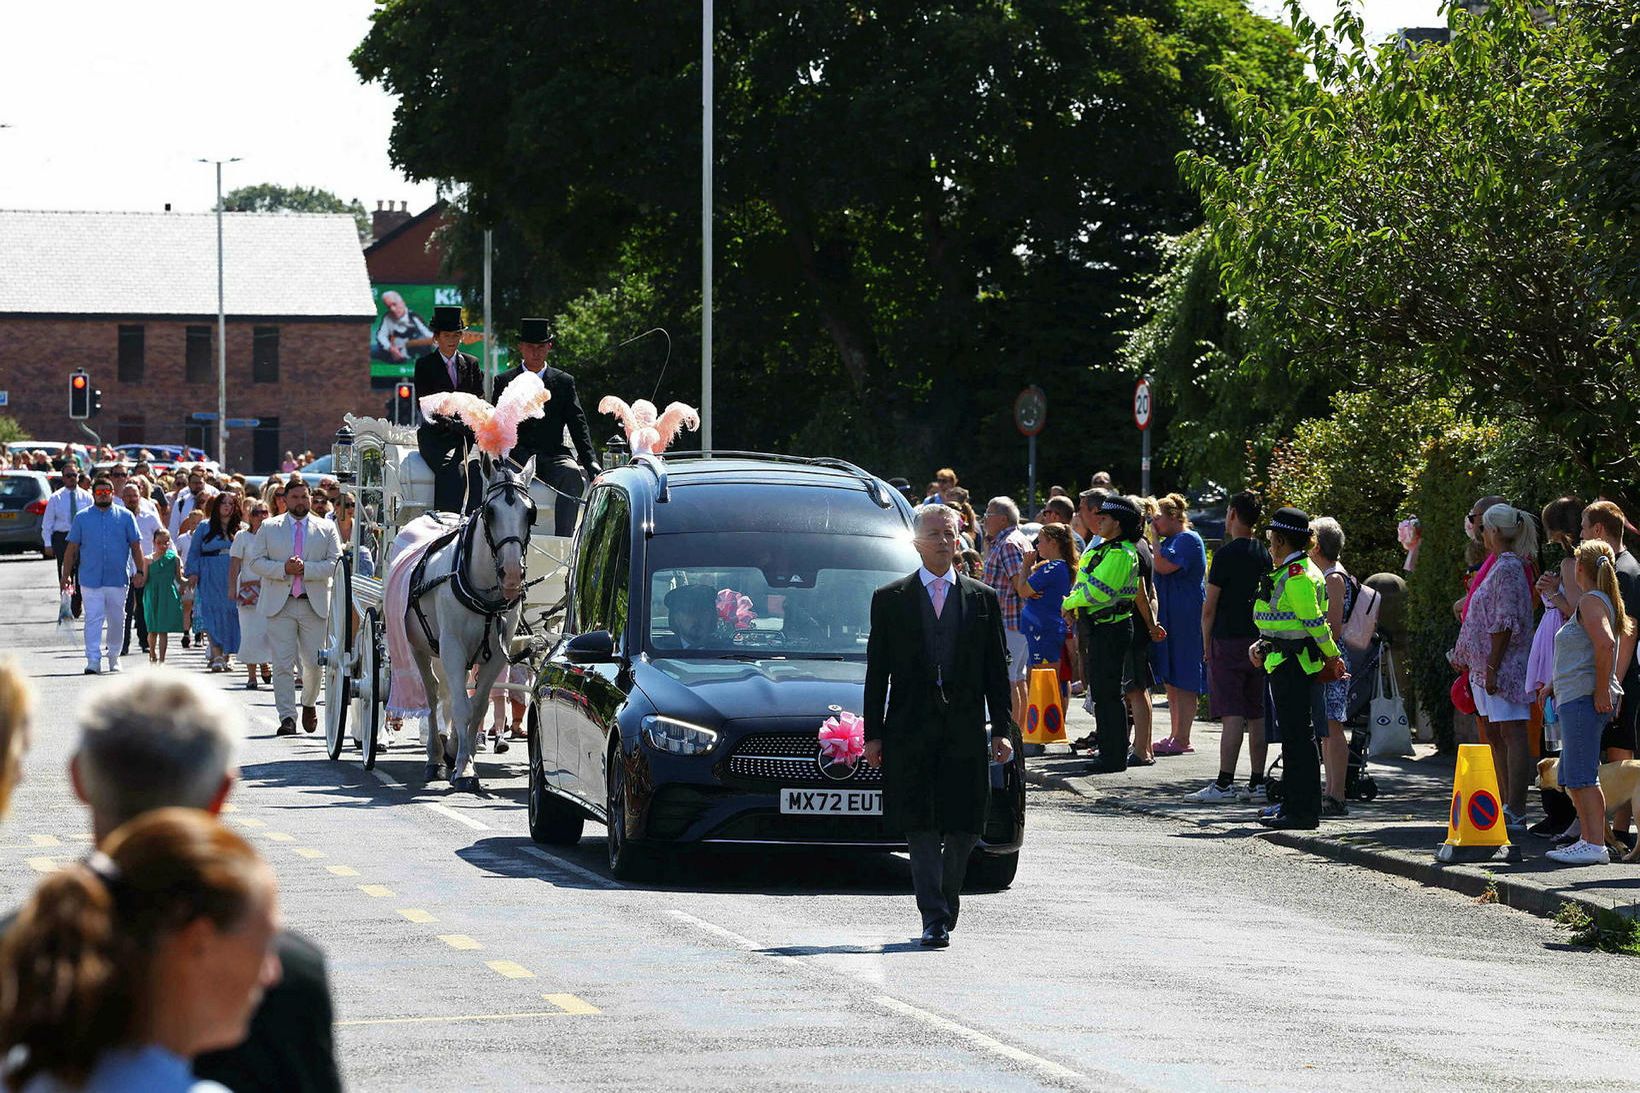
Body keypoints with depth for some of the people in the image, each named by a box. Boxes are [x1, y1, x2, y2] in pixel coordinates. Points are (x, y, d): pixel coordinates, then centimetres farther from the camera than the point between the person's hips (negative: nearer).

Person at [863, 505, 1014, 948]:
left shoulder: (982, 599, 10)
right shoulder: (890, 599, 7)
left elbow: (996, 671, 10)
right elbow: (877, 671, 7)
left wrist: (1002, 730, 2)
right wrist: (873, 733, 1)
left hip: (965, 729, 1)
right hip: (911, 729, -1)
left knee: (963, 828, 1)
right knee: (921, 828, -6)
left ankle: (946, 905, 20)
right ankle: (935, 918, -6)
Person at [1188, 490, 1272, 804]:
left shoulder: (1227, 554, -11)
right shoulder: (1266, 554, 9)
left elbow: (1210, 606, -10)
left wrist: (1206, 642, 1)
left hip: (1229, 640, -6)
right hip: (1259, 642, 6)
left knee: (1232, 715, -9)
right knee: (1257, 715, 7)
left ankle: (1225, 783, -11)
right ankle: (1257, 783, 8)